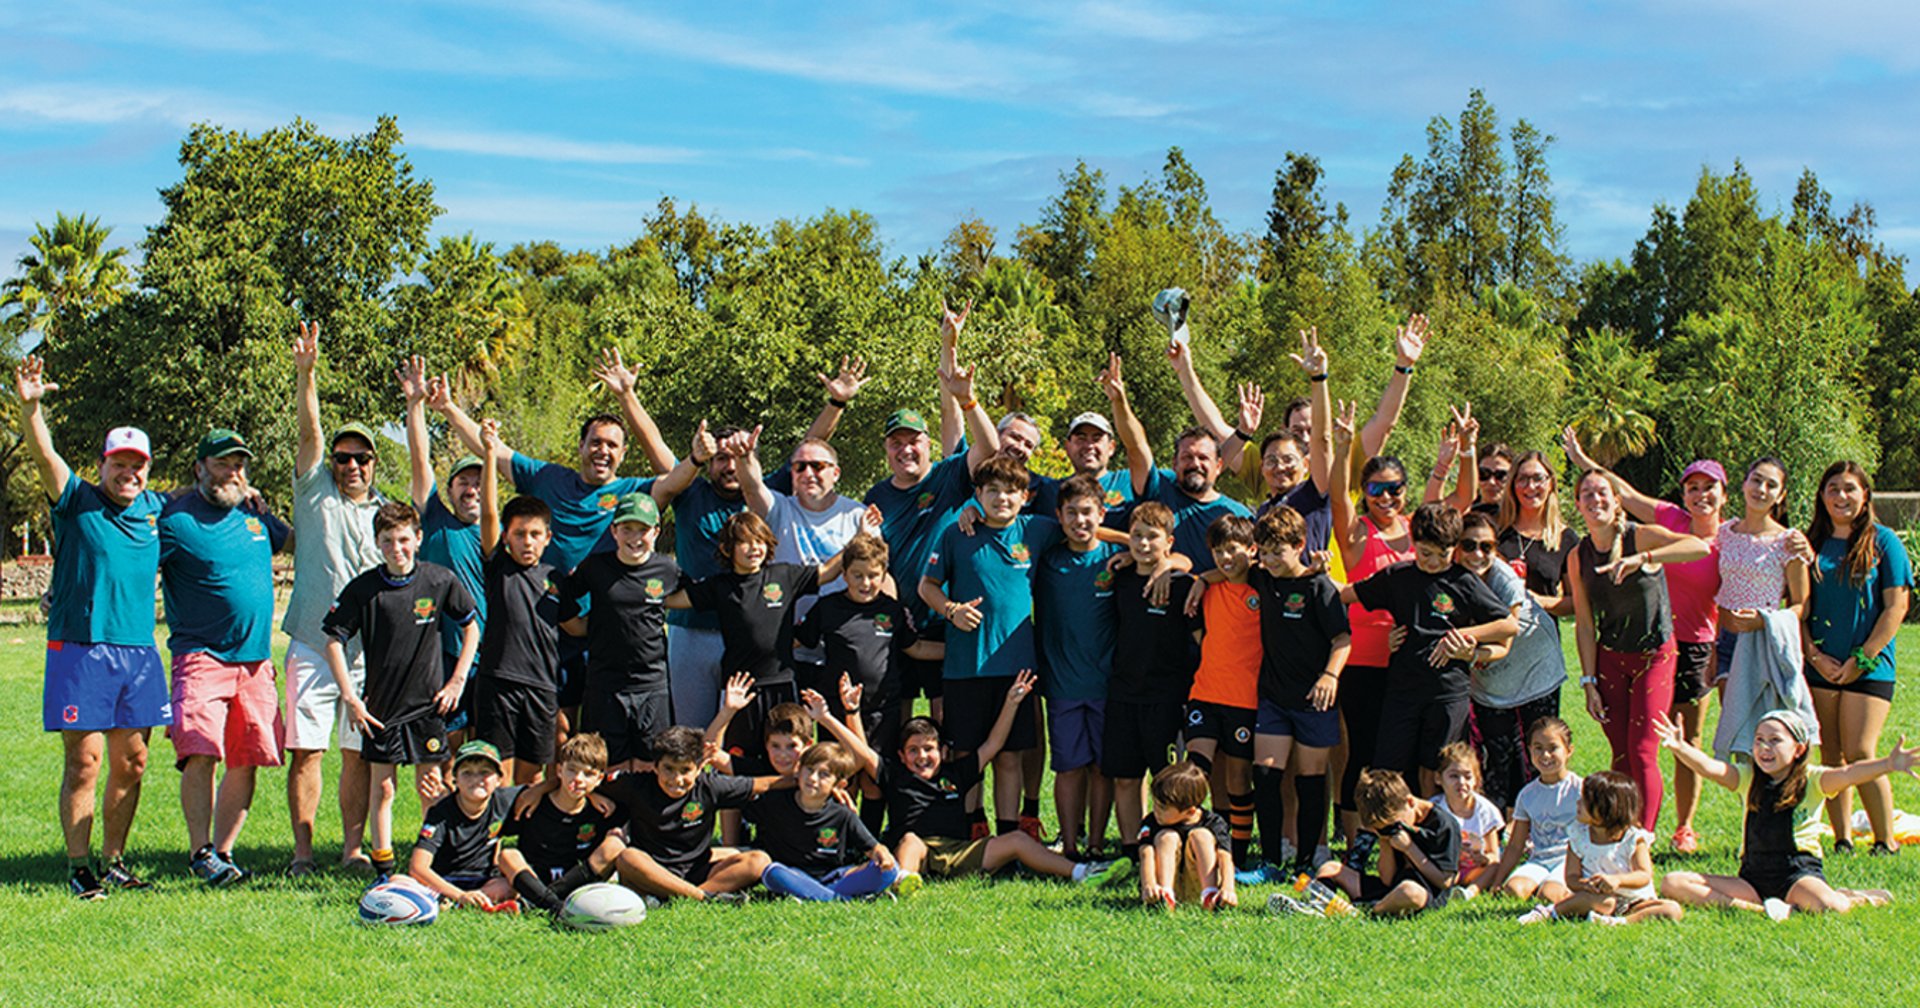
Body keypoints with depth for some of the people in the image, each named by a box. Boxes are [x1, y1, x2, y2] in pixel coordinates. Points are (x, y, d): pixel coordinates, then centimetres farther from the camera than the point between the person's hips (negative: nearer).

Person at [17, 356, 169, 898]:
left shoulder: (156, 509, 13)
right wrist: (30, 406, -31)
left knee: (131, 763, 8)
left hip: (139, 651, 4)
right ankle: (79, 867, 3)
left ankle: (114, 862, 19)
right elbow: (45, 457, -16)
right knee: (84, 762, -5)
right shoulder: (77, 503, 1)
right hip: (80, 650, -4)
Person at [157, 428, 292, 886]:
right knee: (201, 753, -17)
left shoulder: (255, 517, 15)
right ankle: (200, 851, -5)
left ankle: (223, 850, 13)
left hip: (256, 659, 6)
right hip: (201, 655, -5)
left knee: (246, 761, 3)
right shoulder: (175, 520, -4)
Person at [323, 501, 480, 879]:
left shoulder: (440, 581, -4)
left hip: (427, 704, 0)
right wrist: (350, 698, -6)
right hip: (380, 705, 0)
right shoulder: (363, 588, -6)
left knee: (431, 787, 4)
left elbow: (471, 629, 8)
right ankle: (384, 871, 11)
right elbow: (333, 641, -2)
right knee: (381, 787, 4)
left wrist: (456, 682, 2)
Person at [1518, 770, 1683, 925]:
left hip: (1634, 902, 1)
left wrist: (1618, 879, -37)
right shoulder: (1578, 836, -2)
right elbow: (1571, 877, -4)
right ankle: (1548, 912, -25)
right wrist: (1585, 884, -30)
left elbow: (1644, 876, -15)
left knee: (1673, 910, -26)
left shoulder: (1634, 839, -8)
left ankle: (1621, 922, -42)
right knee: (1603, 901, -38)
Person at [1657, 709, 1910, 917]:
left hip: (1799, 871, -4)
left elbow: (1847, 775, -21)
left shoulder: (1812, 780, -3)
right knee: (1672, 884, -14)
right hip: (1753, 877, 4)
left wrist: (1887, 765, -42)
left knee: (1827, 906, -39)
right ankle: (1757, 908, -23)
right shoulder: (1748, 778, 7)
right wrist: (1680, 748, -31)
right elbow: (1711, 769, -10)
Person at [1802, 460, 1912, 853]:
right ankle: (1842, 841, 10)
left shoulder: (1882, 541, 0)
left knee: (1859, 755, -11)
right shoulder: (1813, 543, 10)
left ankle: (1887, 842, -1)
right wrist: (1814, 655, -4)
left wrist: (1862, 658, -9)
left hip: (1868, 668, -4)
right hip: (1821, 668, 4)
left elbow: (1897, 605, -4)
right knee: (1832, 759, 4)